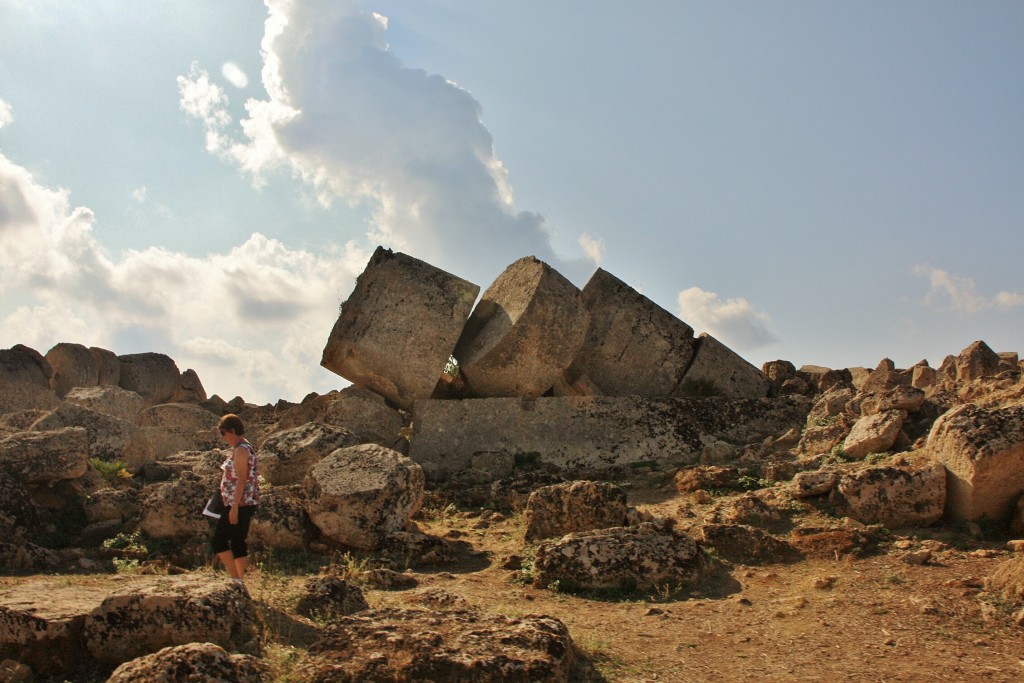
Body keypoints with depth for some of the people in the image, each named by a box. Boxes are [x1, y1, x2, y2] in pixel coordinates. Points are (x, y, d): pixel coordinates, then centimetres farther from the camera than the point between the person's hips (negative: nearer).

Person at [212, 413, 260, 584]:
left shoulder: (240, 450, -14)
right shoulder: (246, 448, 16)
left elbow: (241, 480, -20)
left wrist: (234, 507, -22)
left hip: (240, 504, -10)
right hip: (246, 504, 10)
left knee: (219, 541, -6)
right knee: (238, 543, 13)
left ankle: (236, 579, -8)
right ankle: (240, 580, 16)